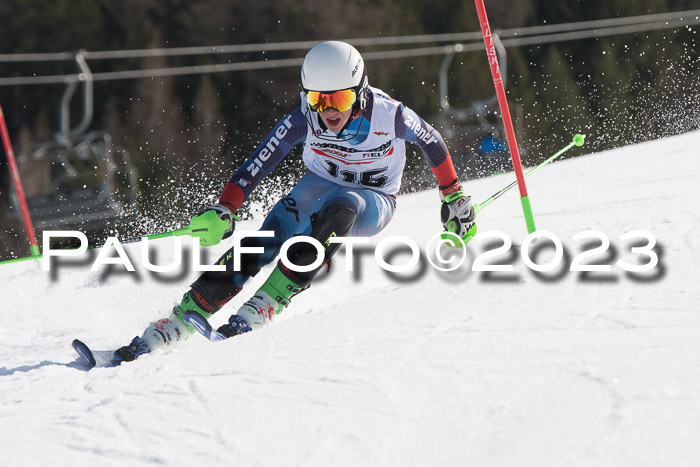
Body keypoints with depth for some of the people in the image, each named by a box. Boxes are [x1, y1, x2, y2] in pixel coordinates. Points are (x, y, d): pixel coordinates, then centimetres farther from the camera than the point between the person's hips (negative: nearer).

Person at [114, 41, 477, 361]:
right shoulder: (304, 121, -23)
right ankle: (182, 320, -25)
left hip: (372, 203, -1)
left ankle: (265, 306, -42)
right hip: (319, 186, 2)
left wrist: (454, 197, 3)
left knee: (338, 208, -39)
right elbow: (258, 163, -19)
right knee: (261, 246, -26)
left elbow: (431, 141, -7)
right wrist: (222, 210, -29)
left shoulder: (390, 115, -26)